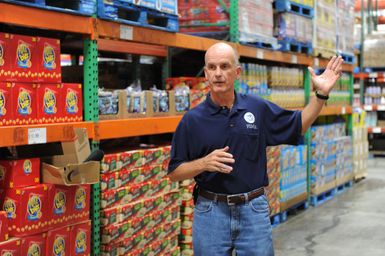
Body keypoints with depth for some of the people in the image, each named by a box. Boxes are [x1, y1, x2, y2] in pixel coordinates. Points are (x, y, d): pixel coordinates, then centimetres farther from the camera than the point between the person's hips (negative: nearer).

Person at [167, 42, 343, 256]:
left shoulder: (258, 108, 2)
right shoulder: (192, 120, -3)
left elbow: (298, 126, 16)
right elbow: (174, 173, 0)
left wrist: (321, 94, 5)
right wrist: (204, 163, -18)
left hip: (254, 210, 1)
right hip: (210, 212, -1)